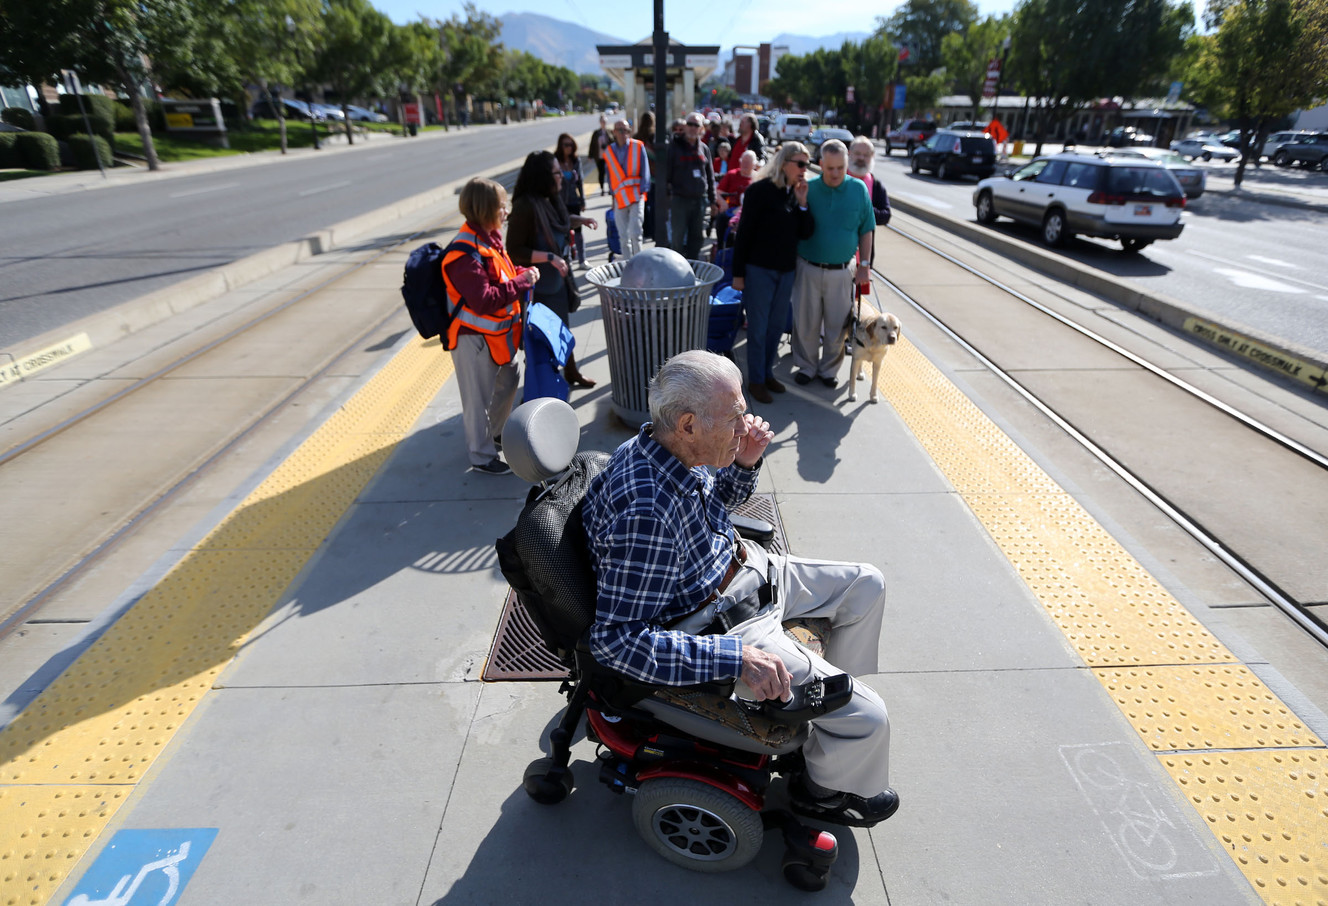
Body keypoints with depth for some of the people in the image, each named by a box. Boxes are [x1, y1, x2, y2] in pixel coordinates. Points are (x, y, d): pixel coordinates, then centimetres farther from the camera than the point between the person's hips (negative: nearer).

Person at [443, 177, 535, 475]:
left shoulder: (489, 238, 4)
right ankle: (482, 457, 19)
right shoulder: (465, 254, -27)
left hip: (498, 332, 10)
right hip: (473, 338, -10)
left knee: (509, 379, 26)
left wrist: (522, 274, -1)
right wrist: (521, 283, -24)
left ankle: (495, 432, 48)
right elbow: (484, 300, -31)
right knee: (478, 398, 4)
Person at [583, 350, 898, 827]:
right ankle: (824, 789, 24)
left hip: (743, 571, 9)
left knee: (866, 585, 18)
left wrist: (745, 463, -8)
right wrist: (737, 658, -33)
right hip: (714, 622, -9)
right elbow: (615, 638, -32)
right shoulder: (645, 512, -36)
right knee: (868, 719, -9)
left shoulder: (670, 449, -8)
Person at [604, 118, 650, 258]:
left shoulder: (638, 147, 1)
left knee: (635, 233, -13)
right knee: (624, 236, 6)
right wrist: (613, 195, 13)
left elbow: (645, 172, 1)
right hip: (619, 198, 3)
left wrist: (641, 191, -6)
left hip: (636, 195, -3)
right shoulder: (609, 151, 9)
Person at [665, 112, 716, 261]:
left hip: (700, 199, 4)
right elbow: (666, 172, -2)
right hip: (680, 198, -4)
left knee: (697, 237, 8)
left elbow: (710, 176, 18)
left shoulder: (704, 148, 13)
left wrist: (712, 199, 15)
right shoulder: (674, 146, 2)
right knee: (678, 237, -3)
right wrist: (666, 195, -10)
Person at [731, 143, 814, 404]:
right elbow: (744, 233, -10)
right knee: (758, 328, 3)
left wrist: (802, 202, -10)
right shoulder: (760, 190, -11)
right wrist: (738, 273, -11)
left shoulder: (798, 193, 7)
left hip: (786, 271, 6)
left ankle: (767, 373, 29)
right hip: (759, 270, -6)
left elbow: (806, 233, 2)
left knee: (777, 325, 13)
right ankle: (755, 380, 15)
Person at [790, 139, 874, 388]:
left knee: (837, 326, 9)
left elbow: (866, 230, 6)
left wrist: (865, 265, 5)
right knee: (806, 323, 9)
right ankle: (806, 366, 28)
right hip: (808, 268, 0)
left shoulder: (859, 189, 0)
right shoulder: (808, 188, -3)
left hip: (842, 272, 1)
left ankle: (828, 369, 27)